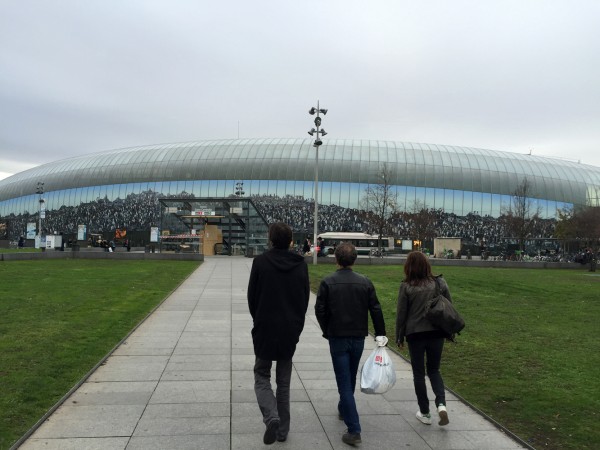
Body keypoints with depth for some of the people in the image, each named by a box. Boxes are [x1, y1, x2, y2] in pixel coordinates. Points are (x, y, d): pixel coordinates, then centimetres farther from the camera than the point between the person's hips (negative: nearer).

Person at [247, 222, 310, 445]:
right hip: (291, 330, 3)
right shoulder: (301, 264, -2)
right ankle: (282, 430, 21)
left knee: (262, 376, 12)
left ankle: (271, 417, -10)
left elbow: (252, 296, -4)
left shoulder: (260, 261, -11)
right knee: (284, 381, 16)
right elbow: (305, 299, 4)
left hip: (265, 329, -3)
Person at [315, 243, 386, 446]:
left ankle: (354, 431, -4)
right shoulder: (365, 282, -3)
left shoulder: (328, 282, -11)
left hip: (337, 339, -3)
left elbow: (320, 310, -10)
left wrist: (327, 330, 6)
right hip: (358, 338, 4)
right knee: (350, 379, 23)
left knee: (344, 382, 0)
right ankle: (343, 409, 45)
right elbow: (376, 310, -2)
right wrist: (380, 335, 6)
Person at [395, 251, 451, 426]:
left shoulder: (406, 286, -10)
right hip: (436, 333, 3)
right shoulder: (439, 283, -2)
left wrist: (399, 337, 6)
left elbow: (401, 314, -5)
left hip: (415, 334, -2)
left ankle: (425, 413, 18)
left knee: (418, 373, 12)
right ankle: (441, 403, -2)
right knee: (434, 370, 19)